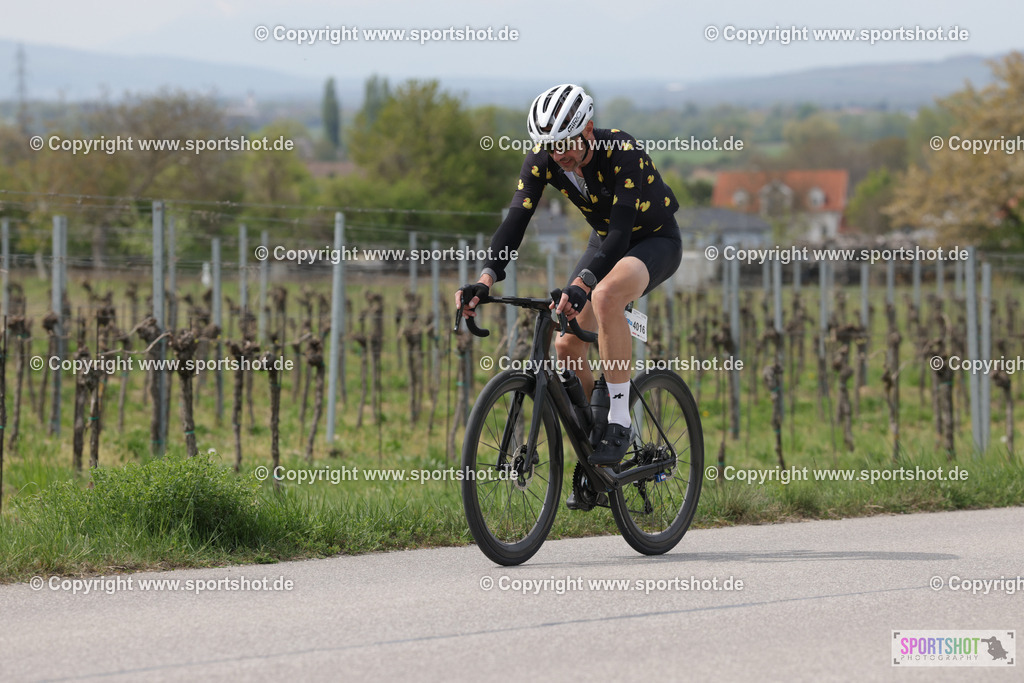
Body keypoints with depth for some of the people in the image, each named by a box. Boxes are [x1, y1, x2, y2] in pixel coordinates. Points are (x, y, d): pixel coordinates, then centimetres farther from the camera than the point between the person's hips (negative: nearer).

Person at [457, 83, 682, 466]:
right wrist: (486, 280, -41)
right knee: (567, 346, -6)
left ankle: (619, 423, -29)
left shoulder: (624, 154, -33)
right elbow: (516, 220, -24)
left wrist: (580, 284, -55)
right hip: (606, 242, 7)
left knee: (605, 295, -38)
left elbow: (621, 231, -41)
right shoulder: (543, 160, -17)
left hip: (656, 240, -6)